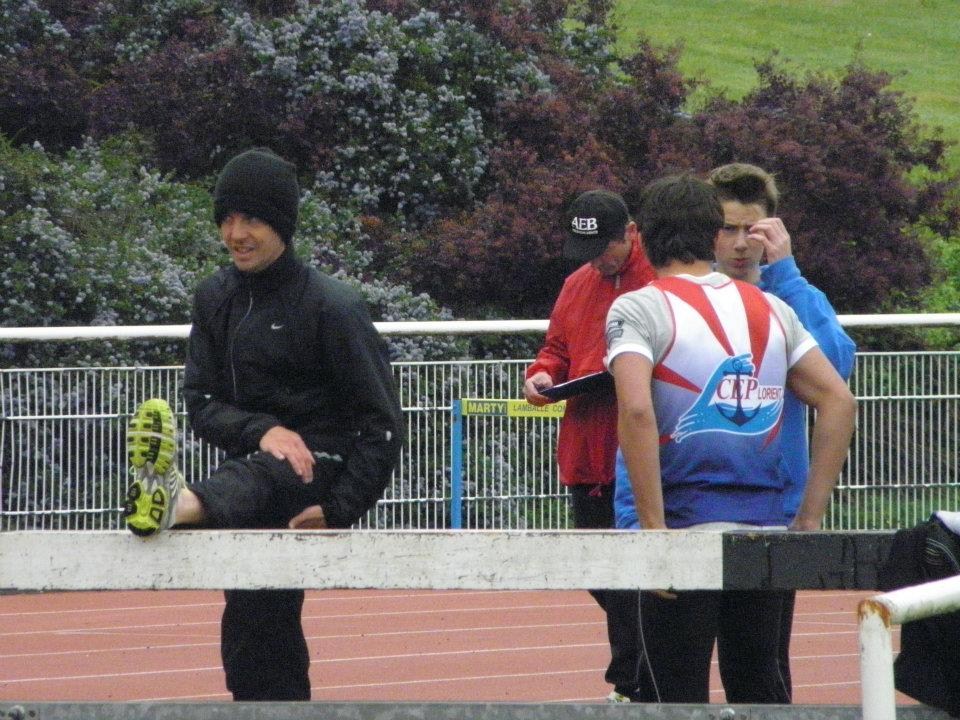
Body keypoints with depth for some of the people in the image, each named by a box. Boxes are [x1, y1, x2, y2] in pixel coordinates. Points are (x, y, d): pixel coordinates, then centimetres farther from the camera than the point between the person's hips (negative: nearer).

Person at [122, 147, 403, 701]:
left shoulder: (332, 306, -11)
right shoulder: (217, 298, 6)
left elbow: (382, 424, -11)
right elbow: (203, 403, 3)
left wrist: (339, 510, -19)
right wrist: (263, 431, -19)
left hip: (319, 470, -7)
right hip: (255, 464, 7)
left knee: (255, 481, -39)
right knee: (256, 637, 9)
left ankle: (180, 503, -72)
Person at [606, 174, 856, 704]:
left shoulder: (638, 310, -4)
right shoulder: (772, 310, 12)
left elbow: (636, 411, -20)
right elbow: (838, 402, 10)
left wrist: (654, 530, -18)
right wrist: (809, 519, 11)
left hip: (686, 526, -5)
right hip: (766, 529, 5)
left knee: (676, 698, -2)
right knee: (760, 692, 14)